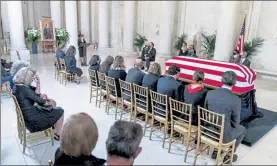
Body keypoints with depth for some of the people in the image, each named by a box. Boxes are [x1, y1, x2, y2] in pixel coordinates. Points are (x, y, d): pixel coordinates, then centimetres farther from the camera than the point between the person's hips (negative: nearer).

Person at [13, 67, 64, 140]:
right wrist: (49, 103, 0)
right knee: (60, 112, 2)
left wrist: (38, 83, -5)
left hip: (28, 115, 10)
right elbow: (40, 101, -21)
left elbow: (36, 95, 7)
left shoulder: (19, 86, 3)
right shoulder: (24, 89, -27)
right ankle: (57, 135, 18)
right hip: (33, 119, -10)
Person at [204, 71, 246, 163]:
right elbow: (235, 122, -9)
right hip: (223, 135, -4)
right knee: (242, 129, 26)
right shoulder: (236, 100, -21)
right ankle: (228, 154, 32)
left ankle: (216, 150, 39)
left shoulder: (209, 93, -10)